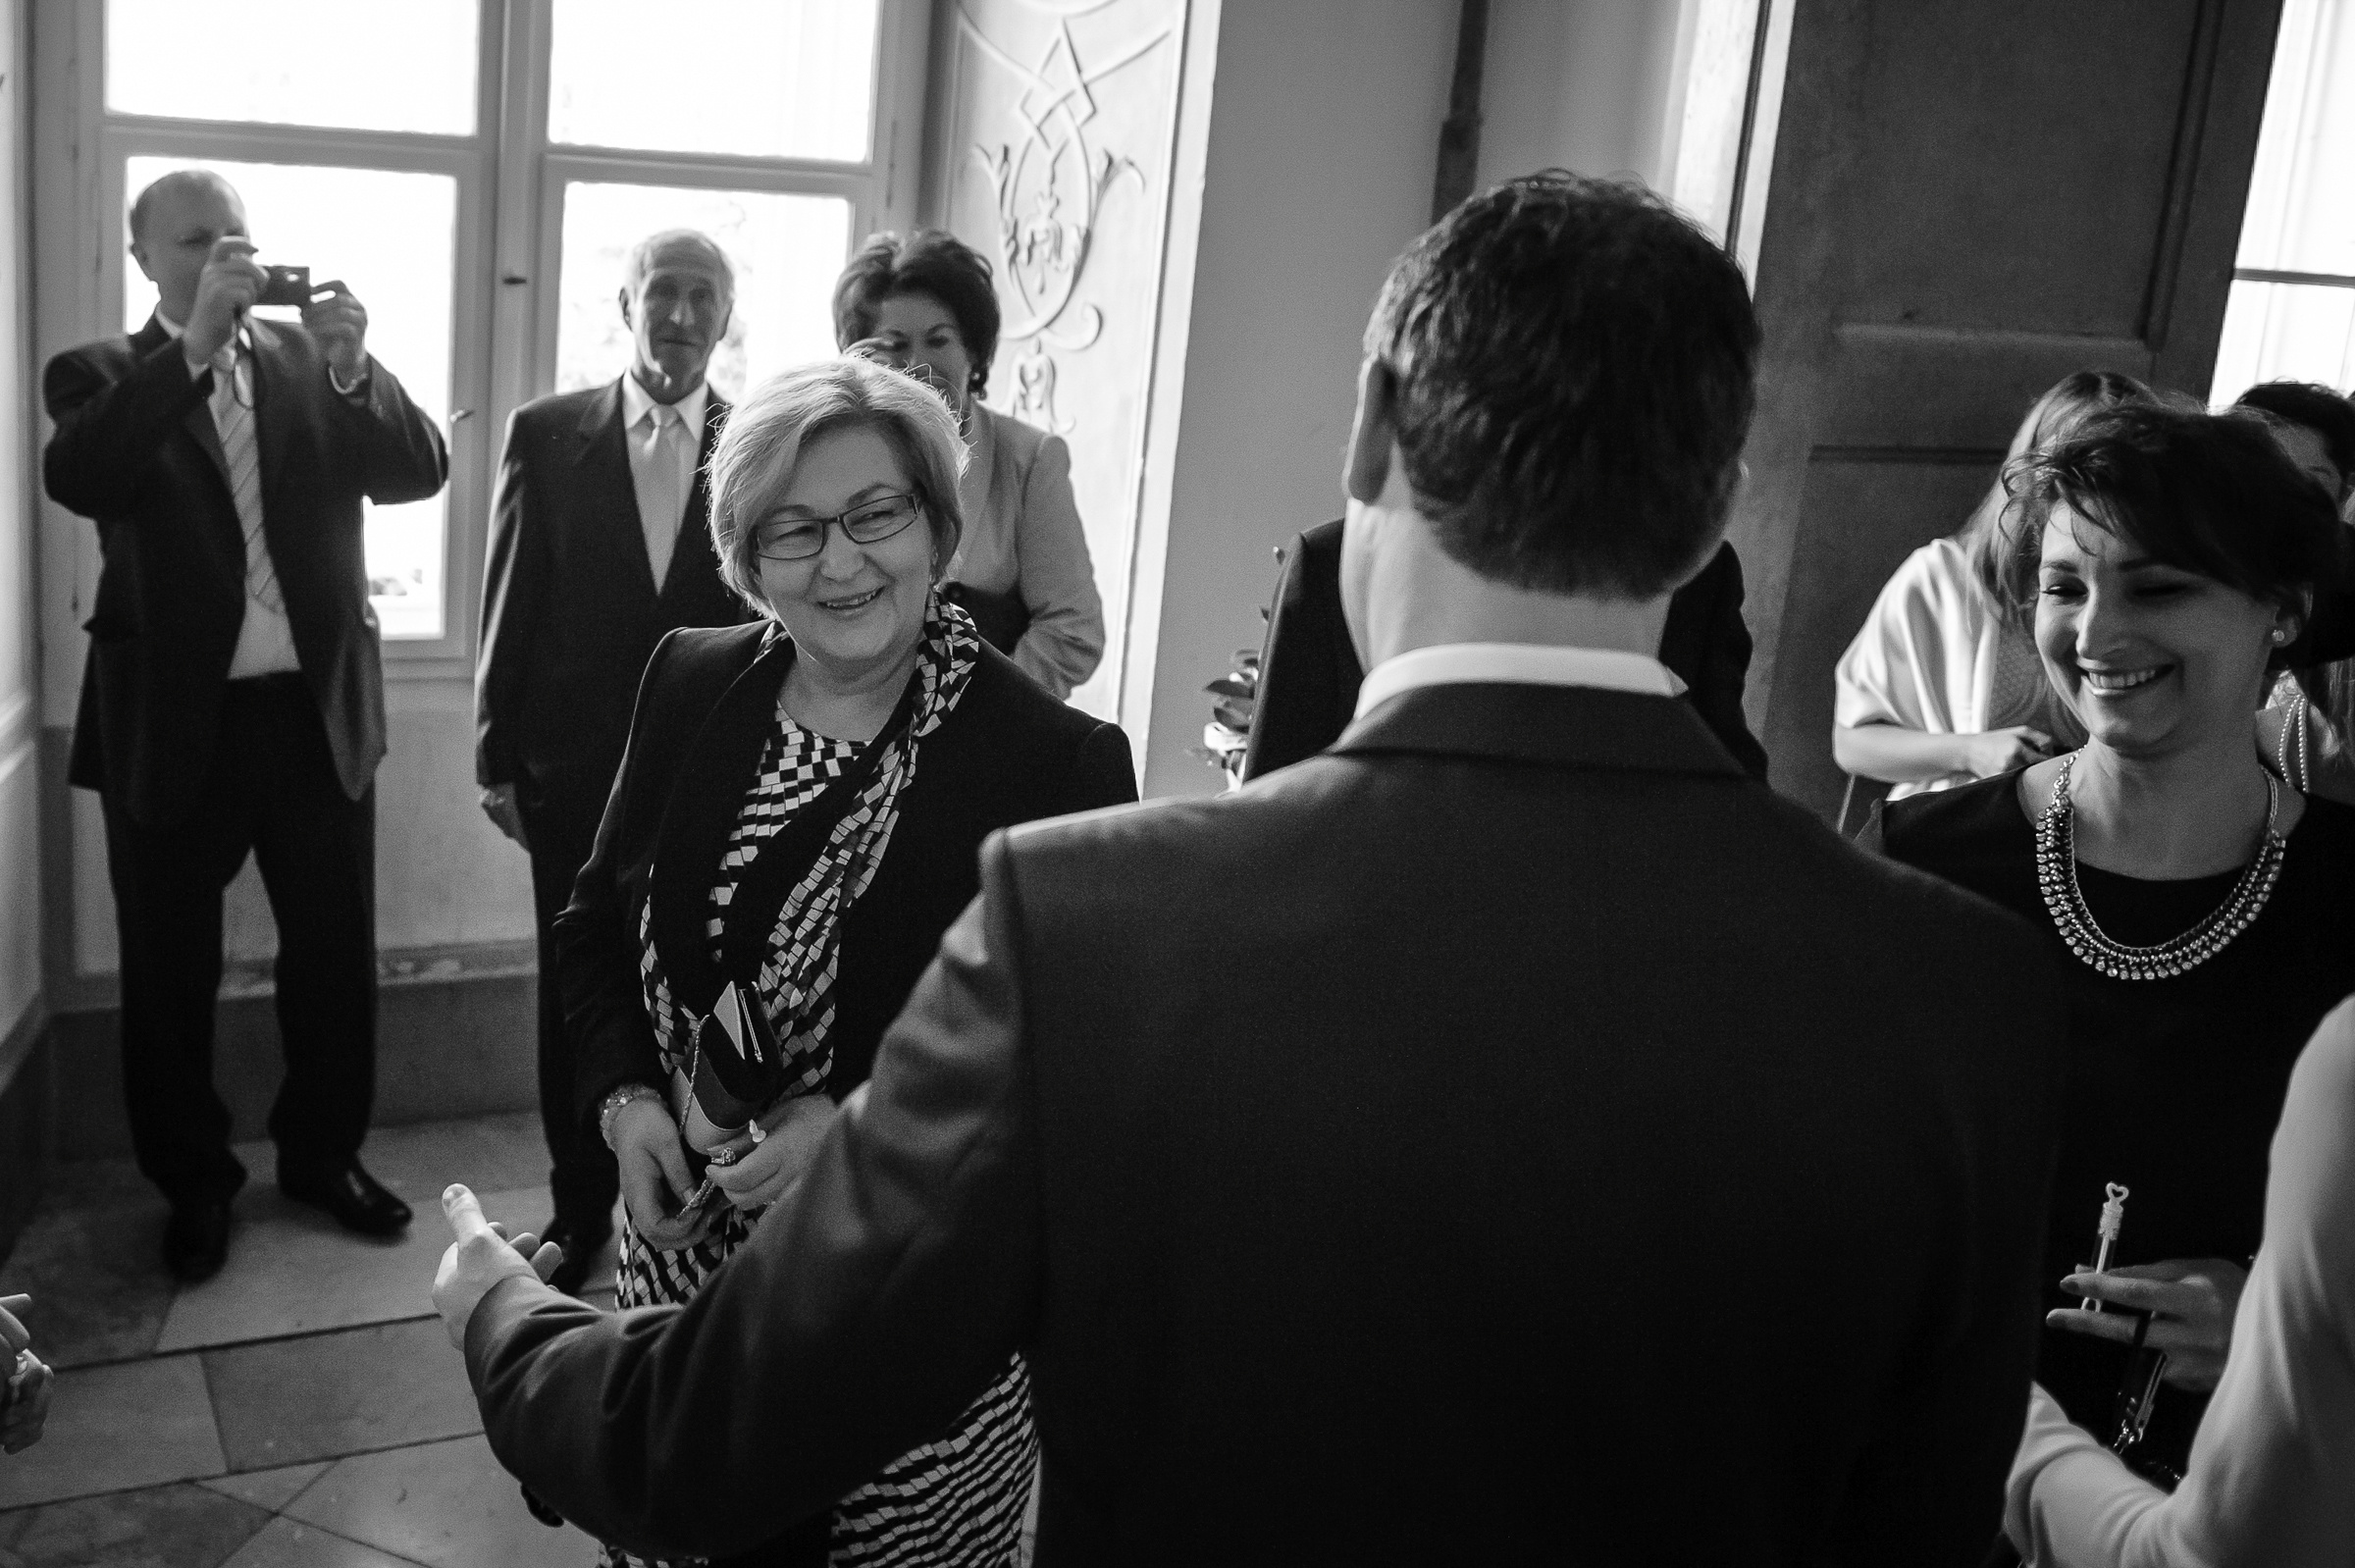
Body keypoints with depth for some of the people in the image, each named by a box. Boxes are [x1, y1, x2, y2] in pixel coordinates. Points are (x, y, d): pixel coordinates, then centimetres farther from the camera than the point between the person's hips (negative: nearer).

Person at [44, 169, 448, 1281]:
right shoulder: (99, 376, 0)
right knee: (170, 971, 9)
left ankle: (323, 1153, 31)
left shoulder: (313, 363, 6)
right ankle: (193, 1182, 26)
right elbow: (78, 480, -21)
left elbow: (419, 472, -5)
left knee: (336, 954, 12)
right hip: (171, 722, -2)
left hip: (319, 712, 2)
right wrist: (192, 347, -26)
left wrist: (352, 363, -22)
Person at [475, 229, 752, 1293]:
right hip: (574, 768, 1)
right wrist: (497, 758, 0)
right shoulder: (547, 434, 1)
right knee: (574, 994, 12)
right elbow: (510, 603, 2)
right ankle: (580, 1206, 27)